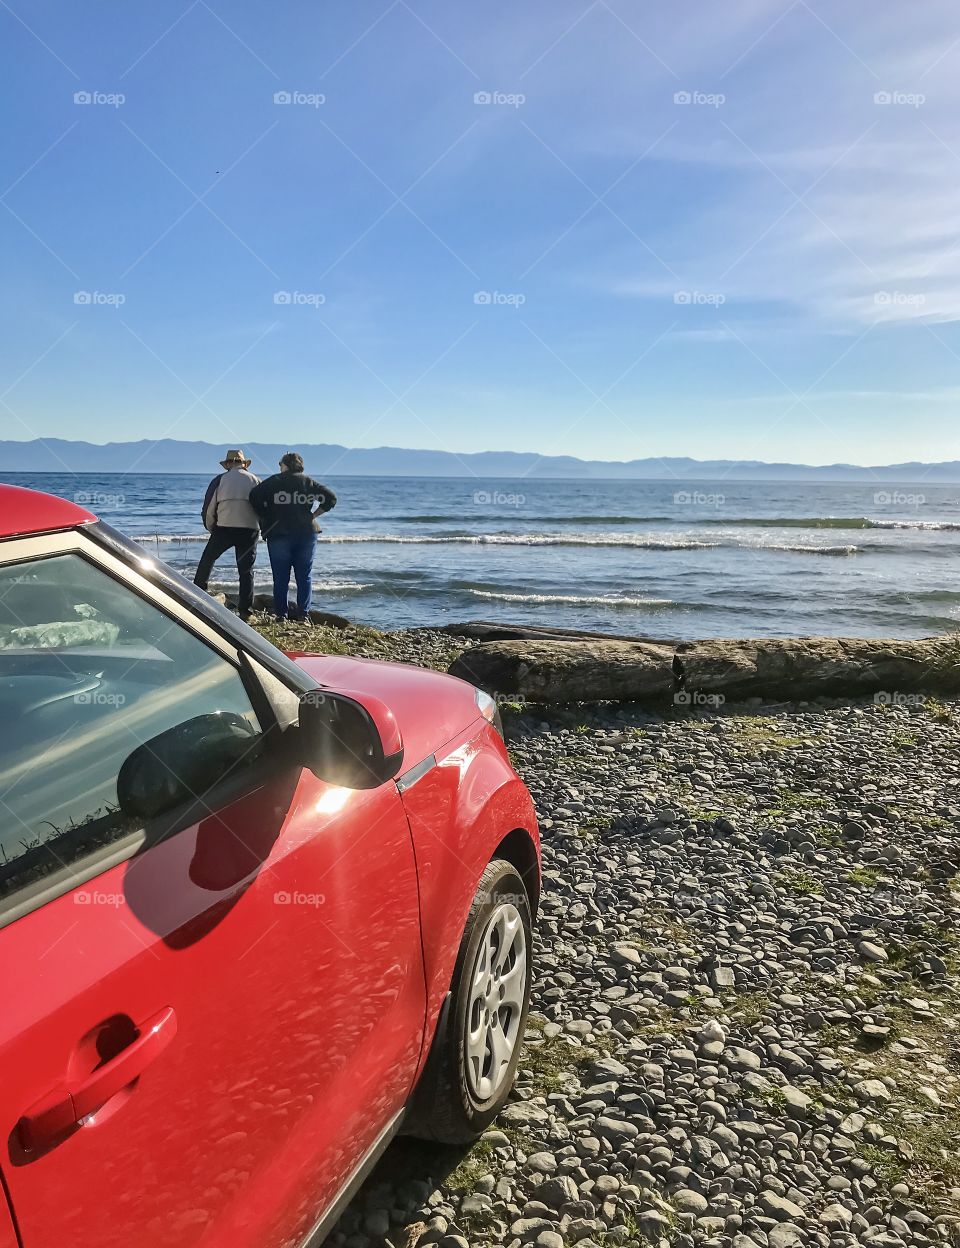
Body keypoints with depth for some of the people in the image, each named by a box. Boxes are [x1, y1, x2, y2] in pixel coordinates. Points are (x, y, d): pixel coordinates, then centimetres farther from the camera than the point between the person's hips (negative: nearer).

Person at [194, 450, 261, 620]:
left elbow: (209, 508, 6)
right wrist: (259, 528, 21)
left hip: (225, 528, -1)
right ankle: (245, 611, 4)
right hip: (250, 530, 1)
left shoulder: (220, 480, 6)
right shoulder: (255, 480, 10)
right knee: (246, 570, 7)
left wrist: (210, 528, 20)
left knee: (207, 559, 19)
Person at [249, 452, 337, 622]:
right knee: (304, 577, 6)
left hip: (278, 533, -2)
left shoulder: (274, 481, 2)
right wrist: (314, 515, 4)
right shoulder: (308, 481, 7)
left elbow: (254, 496, -10)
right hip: (306, 533, 2)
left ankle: (281, 615, 4)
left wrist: (265, 517, -1)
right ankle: (304, 615, 1)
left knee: (281, 578, 4)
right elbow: (331, 497, 0)